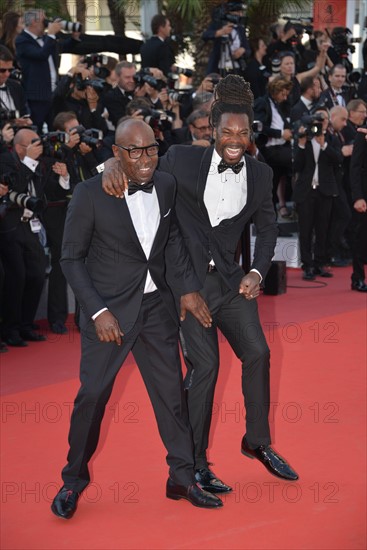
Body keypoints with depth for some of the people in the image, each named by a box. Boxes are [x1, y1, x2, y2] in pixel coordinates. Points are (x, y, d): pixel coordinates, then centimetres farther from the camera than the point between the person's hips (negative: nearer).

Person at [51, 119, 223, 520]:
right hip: (108, 310, -4)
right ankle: (73, 480, 19)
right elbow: (71, 258, -9)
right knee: (92, 394, 1)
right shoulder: (90, 194, -15)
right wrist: (98, 312, -15)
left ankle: (182, 478, 22)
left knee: (171, 391, 9)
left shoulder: (166, 186, 0)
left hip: (156, 306, 4)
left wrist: (189, 287, 9)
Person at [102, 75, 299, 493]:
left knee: (257, 352, -1)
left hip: (229, 279, 4)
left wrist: (257, 272, -2)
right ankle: (196, 463, 8)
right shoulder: (183, 160, -7)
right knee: (205, 364, -6)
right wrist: (113, 164, -21)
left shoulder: (260, 174, 4)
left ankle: (257, 441, 23)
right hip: (186, 278, -4)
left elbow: (267, 227, 11)